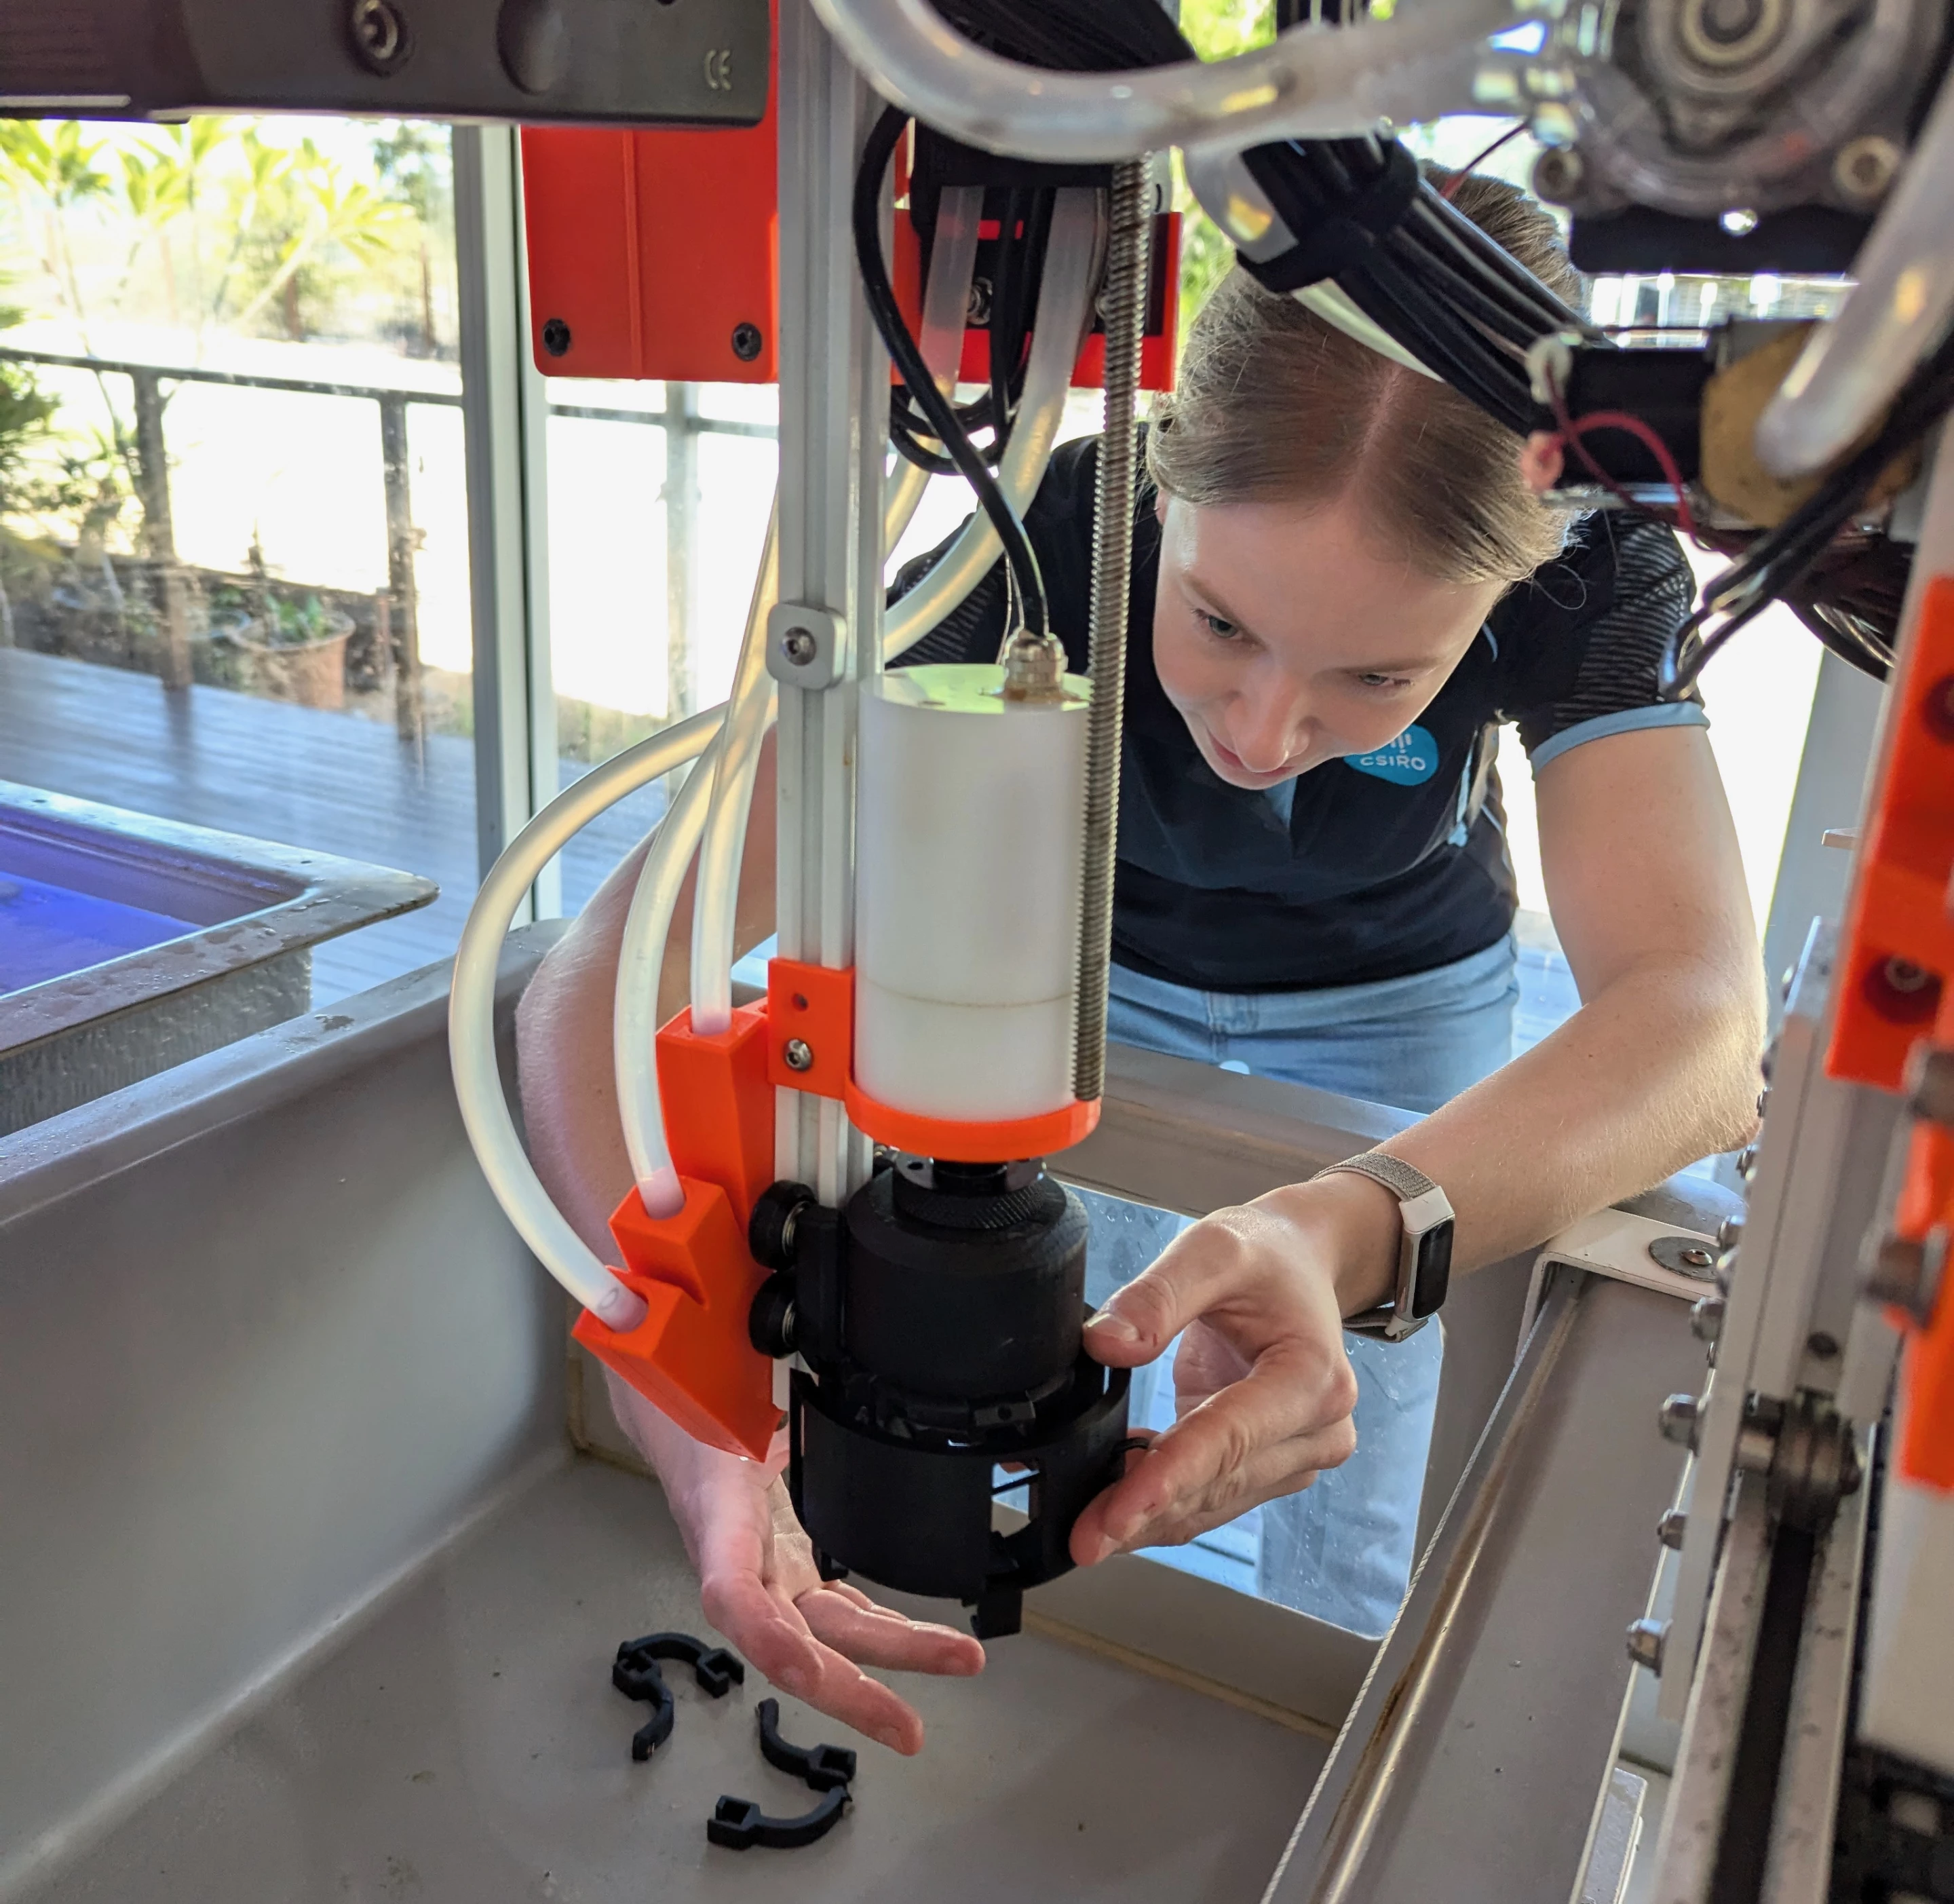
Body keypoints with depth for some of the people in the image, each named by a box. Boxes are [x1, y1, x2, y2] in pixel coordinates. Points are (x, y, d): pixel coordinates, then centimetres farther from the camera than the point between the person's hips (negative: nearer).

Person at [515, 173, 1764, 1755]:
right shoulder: (1038, 546, -37)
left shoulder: (1581, 574, -34)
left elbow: (1703, 1025, -46)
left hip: (1392, 1004, 1)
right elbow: (604, 974, -42)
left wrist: (1342, 1239, -65)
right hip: (1094, 976, 0)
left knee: (1340, 1574, 7)